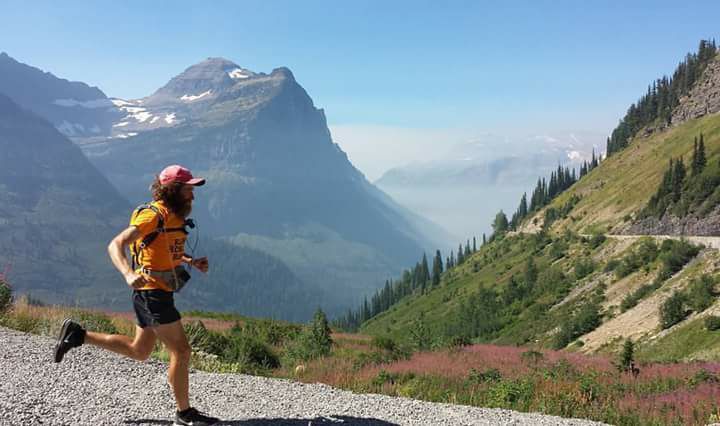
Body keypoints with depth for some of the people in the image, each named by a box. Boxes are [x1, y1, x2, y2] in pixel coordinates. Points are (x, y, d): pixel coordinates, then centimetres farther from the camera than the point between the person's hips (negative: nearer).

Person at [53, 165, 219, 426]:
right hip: (152, 293, -10)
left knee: (139, 352, 21)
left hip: (159, 293, 10)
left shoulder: (174, 216, 11)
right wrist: (129, 274, -39)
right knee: (181, 351, -4)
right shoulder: (153, 215, -17)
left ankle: (77, 335, 28)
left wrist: (192, 262, 11)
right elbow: (115, 245, -23)